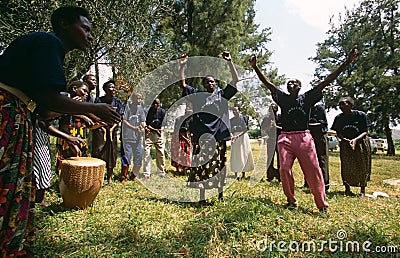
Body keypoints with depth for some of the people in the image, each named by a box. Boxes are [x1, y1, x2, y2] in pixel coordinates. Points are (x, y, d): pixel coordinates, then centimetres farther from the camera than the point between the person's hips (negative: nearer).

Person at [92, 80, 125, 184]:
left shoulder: (118, 102, 5)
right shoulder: (99, 100, -1)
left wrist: (112, 128, -10)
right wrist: (103, 129, -9)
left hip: (112, 130, 2)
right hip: (99, 129, -2)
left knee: (111, 154, 4)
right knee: (98, 152, -6)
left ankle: (109, 178, 14)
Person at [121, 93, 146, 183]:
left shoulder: (140, 109, 11)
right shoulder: (128, 107, -3)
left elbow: (143, 121, 10)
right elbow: (124, 121, -8)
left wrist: (143, 125, -13)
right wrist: (134, 128, -18)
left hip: (137, 137, 5)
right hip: (127, 137, -5)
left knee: (139, 157, 7)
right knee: (126, 156, -3)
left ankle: (133, 176, 25)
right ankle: (123, 177, 11)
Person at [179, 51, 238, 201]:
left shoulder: (222, 94, 15)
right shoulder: (197, 95, 15)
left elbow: (235, 80, 9)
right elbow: (182, 84, 12)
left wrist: (229, 62, 4)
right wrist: (182, 66, 6)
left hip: (218, 137, 0)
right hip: (200, 137, 0)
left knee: (218, 167, 6)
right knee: (200, 167, 1)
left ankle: (219, 193, 18)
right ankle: (201, 196, 11)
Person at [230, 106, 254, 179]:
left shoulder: (244, 118, -2)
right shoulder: (231, 120, 10)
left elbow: (245, 129, -9)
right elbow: (230, 130, 6)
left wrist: (238, 136, -21)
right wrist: (232, 136, -16)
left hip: (243, 137, -3)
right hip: (235, 138, 3)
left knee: (243, 154, 1)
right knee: (235, 155, 0)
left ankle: (243, 172, 10)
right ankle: (236, 174, 3)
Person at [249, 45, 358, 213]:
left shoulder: (307, 98, 10)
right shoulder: (283, 98, 13)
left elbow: (327, 81, 5)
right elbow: (267, 83, 6)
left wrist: (347, 63, 0)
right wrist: (255, 67, -2)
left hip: (304, 138, -1)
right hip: (285, 138, 1)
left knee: (313, 171, -3)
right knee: (284, 170, -3)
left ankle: (322, 205, 8)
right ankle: (291, 201, 15)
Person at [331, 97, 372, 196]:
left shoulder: (361, 115, -8)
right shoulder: (338, 118, -1)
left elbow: (365, 132, -7)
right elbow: (337, 132, 6)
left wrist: (355, 139, -24)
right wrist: (340, 138, -16)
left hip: (361, 142, -1)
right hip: (345, 144, 1)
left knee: (363, 167, 2)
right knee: (347, 167, -3)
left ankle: (362, 190, 17)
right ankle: (347, 189, 10)